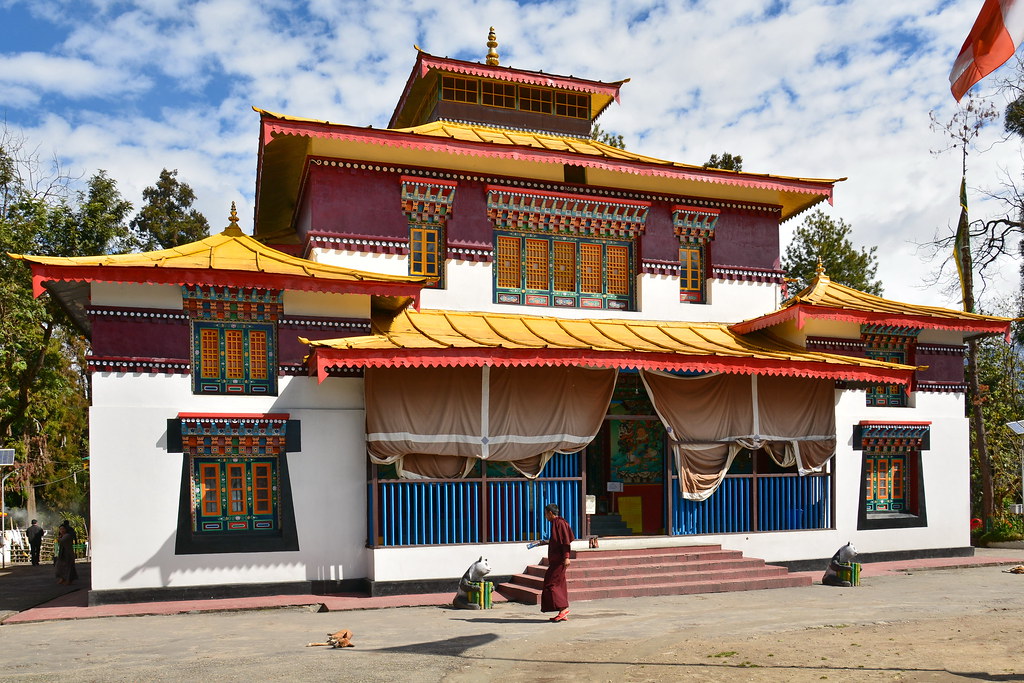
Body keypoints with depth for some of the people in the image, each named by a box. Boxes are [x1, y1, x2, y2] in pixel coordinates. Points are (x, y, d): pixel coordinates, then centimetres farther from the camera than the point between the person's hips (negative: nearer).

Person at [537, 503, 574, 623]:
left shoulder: (560, 523, -14)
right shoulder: (556, 523, 15)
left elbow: (566, 541, -19)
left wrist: (566, 557, -24)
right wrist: (547, 543, 35)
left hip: (559, 560, -10)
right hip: (555, 560, 10)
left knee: (550, 583, -8)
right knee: (559, 585, 9)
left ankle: (563, 608, -7)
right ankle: (563, 615, 10)